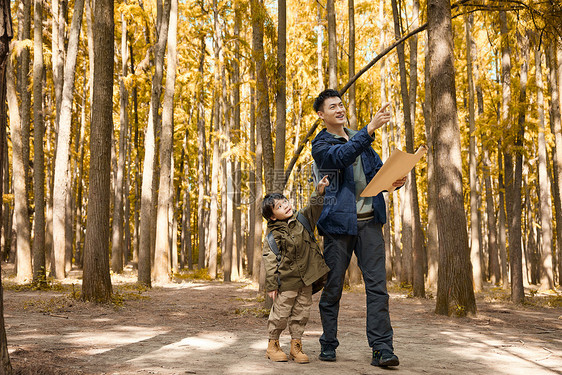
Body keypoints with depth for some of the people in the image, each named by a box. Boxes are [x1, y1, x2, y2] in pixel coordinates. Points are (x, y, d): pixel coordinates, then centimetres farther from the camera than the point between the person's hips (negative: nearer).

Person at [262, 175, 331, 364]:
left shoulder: (301, 220, 6)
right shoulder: (273, 236, -9)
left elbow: (313, 208, -1)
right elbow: (270, 261, -9)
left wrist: (319, 192, -20)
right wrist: (271, 285, -12)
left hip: (306, 279, 5)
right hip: (286, 281, -4)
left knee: (302, 313, 9)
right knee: (281, 314, 2)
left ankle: (296, 346, 20)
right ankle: (273, 345, 19)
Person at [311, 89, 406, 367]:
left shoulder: (360, 139, 19)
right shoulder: (321, 145, 1)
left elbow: (378, 171, 21)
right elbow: (342, 156, -21)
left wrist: (395, 180, -3)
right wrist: (371, 128, -29)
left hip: (369, 221, 4)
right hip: (339, 221, -4)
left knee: (377, 284, -4)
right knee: (333, 286, 4)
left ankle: (381, 349, -4)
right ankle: (328, 344, 18)